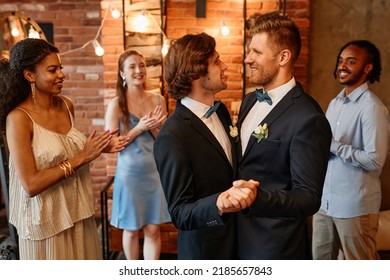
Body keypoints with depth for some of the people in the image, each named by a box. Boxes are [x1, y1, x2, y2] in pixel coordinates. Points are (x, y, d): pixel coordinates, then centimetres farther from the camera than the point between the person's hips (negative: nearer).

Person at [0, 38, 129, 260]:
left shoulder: (66, 105, 1)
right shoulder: (19, 118, -17)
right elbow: (31, 184, -20)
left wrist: (99, 148, -2)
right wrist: (81, 158, -21)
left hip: (78, 213, 6)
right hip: (47, 221, -6)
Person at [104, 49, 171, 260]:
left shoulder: (158, 100, 1)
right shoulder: (116, 104, -8)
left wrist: (153, 128, -14)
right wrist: (139, 128, -18)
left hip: (155, 172, 2)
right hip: (130, 174, -2)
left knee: (153, 230, 8)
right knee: (131, 229, 14)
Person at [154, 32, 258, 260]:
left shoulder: (221, 111, -1)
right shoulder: (172, 138, -26)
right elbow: (180, 213, -23)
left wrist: (245, 187, -6)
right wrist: (218, 204, -40)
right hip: (207, 249, -7)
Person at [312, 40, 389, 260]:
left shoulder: (372, 107, -15)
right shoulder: (334, 103, 10)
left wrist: (333, 145, -17)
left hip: (355, 205, -7)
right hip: (325, 199, 7)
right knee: (321, 259, 18)